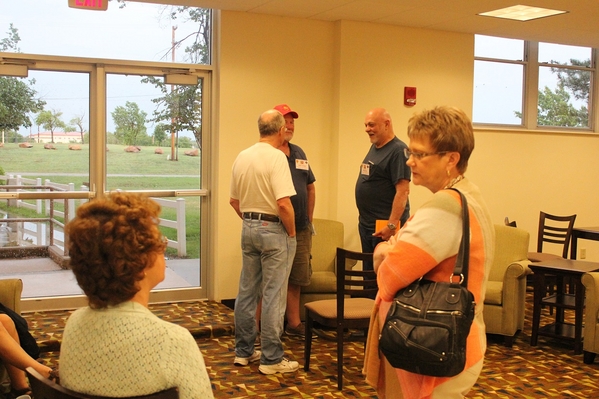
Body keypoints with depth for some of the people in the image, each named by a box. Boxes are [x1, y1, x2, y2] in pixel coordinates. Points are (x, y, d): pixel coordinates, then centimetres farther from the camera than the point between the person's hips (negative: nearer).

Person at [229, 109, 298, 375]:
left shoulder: (242, 157, 6)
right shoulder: (276, 156, -16)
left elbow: (234, 200, 14)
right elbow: (283, 204, -23)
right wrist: (292, 233, -11)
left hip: (248, 228, 8)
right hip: (274, 230, -7)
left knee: (247, 291, 14)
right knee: (273, 296, -1)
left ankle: (243, 351, 23)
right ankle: (271, 359, 5)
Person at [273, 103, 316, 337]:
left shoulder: (299, 153, 15)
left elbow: (310, 187, 22)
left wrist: (309, 219, 15)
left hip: (301, 229, 8)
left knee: (297, 278, 15)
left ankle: (294, 323, 28)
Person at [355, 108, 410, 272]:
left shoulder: (398, 150, -15)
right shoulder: (374, 147, 13)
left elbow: (403, 191, -21)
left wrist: (392, 225, -25)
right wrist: (364, 217, 17)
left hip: (384, 226, -9)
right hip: (366, 223, 9)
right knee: (369, 271, 15)